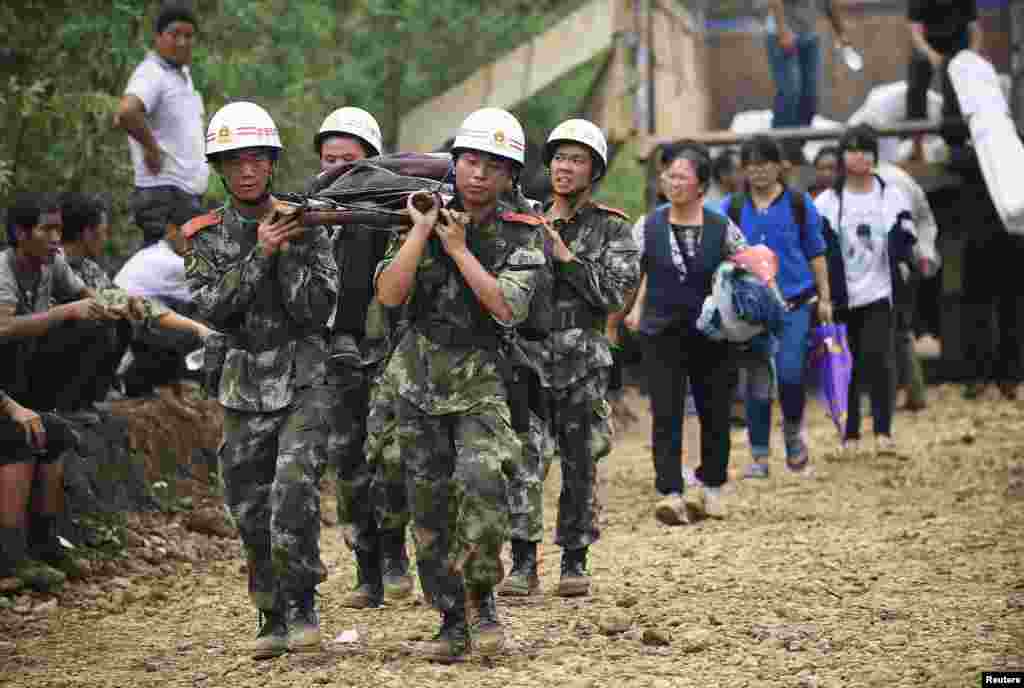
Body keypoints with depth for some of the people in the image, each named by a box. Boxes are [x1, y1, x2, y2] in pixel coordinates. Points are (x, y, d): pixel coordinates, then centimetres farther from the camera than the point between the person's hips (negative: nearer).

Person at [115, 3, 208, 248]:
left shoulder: (183, 73, 16)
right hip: (165, 194, -10)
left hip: (189, 195, 10)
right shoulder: (152, 74, -14)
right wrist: (151, 147, -20)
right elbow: (125, 114, -34)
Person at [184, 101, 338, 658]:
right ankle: (273, 620, 19)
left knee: (293, 496, -21)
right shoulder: (206, 235, 4)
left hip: (303, 383, -3)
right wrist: (260, 254, -17)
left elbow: (318, 309, -9)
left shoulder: (304, 224, -2)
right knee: (252, 515, 7)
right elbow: (212, 307, -10)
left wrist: (288, 249, -16)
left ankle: (302, 607, -7)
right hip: (244, 388, 3)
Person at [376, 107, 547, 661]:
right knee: (430, 509, 5)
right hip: (420, 385, 3)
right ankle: (453, 623, 15)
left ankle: (480, 597, -9)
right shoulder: (421, 224, 3)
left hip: (482, 385, -3)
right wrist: (422, 229, -14)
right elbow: (389, 294, -11)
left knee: (479, 481, -27)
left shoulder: (522, 236, -2)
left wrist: (458, 248, -14)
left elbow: (507, 307, -17)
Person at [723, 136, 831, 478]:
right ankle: (759, 456, 11)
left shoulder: (799, 204, 4)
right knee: (757, 383, 2)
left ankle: (794, 434, 13)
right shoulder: (732, 207, 5)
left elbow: (816, 254, 8)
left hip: (795, 303, -1)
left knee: (790, 372, -15)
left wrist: (824, 298, 5)